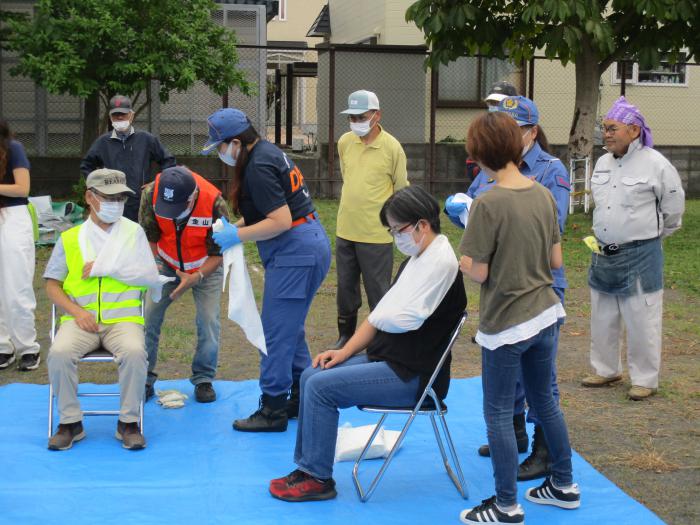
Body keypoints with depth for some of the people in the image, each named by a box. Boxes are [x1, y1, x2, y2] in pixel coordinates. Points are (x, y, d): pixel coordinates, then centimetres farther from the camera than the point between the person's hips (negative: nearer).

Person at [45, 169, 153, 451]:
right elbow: (52, 285, 11)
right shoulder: (70, 238, 12)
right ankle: (70, 422, -10)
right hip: (81, 319, 1)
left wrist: (106, 268, -8)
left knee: (134, 352, -33)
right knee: (59, 353, -29)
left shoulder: (133, 232, 11)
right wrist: (76, 311, -8)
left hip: (123, 318, -1)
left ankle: (128, 422, -13)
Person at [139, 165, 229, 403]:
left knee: (209, 321, -11)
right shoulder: (151, 194, -28)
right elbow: (148, 236, -10)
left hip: (205, 267, -2)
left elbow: (219, 253, -21)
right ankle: (145, 379, 6)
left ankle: (203, 380, 8)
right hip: (166, 264, 2)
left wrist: (196, 277, -34)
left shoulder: (215, 204, -34)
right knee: (149, 317, -8)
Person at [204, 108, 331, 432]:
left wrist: (237, 236, -15)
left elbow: (281, 221, -22)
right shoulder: (268, 151, 13)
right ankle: (301, 399, 27)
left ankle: (273, 410, 2)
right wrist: (234, 226, 10)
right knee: (291, 329, 19)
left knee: (276, 333, -4)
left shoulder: (259, 168, -18)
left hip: (295, 253, -11)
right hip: (311, 247, 11)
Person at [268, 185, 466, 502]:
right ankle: (305, 467, 9)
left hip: (411, 376, -10)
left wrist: (376, 317, -1)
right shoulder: (416, 258, 14)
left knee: (321, 386, -16)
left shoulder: (440, 263, -17)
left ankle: (318, 479, -4)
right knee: (310, 377, 4)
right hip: (385, 359, 10)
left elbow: (405, 319, -22)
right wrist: (345, 352, 5)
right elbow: (381, 316, 14)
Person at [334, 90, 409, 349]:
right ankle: (346, 335, 29)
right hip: (345, 230, 5)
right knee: (345, 288, 15)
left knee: (378, 291, 2)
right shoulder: (345, 142, 4)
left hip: (376, 233, -5)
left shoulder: (392, 147, -10)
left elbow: (402, 189, -1)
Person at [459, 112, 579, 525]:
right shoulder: (544, 195, 0)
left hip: (507, 323, -7)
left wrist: (461, 259, 2)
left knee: (499, 414, 6)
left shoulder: (489, 204, -20)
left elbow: (478, 272, -17)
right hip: (545, 314, 7)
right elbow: (556, 260, 6)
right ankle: (564, 485, 34)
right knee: (545, 401, 22)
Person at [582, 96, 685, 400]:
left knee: (642, 321, 0)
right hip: (604, 255, 7)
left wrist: (649, 238, 9)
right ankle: (606, 369, 31)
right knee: (603, 318, 16)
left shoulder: (655, 165, -12)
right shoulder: (603, 163, 8)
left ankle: (645, 380, 11)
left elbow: (673, 210, -1)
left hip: (640, 256, -7)